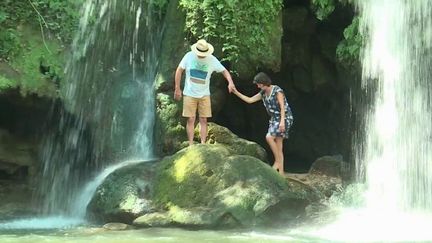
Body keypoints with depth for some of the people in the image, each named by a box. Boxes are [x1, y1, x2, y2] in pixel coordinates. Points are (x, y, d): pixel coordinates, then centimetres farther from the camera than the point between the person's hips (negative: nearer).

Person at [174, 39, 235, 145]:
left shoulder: (212, 60, -8)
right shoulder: (189, 56, -10)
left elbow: (224, 71, -1)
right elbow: (179, 70, -1)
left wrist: (230, 82, -21)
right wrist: (177, 89, -1)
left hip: (204, 95, 1)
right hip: (189, 94, -1)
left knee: (203, 120, 1)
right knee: (191, 119, -2)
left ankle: (203, 144, 7)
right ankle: (191, 145, 5)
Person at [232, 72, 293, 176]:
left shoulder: (277, 90, -13)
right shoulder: (263, 93, 8)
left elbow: (282, 107, -18)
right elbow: (249, 100, 11)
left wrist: (282, 121, -27)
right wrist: (236, 92, 4)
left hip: (284, 118, -8)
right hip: (274, 119, 8)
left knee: (269, 137, -22)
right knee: (278, 146, 5)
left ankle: (277, 161, -9)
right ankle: (281, 171, 7)